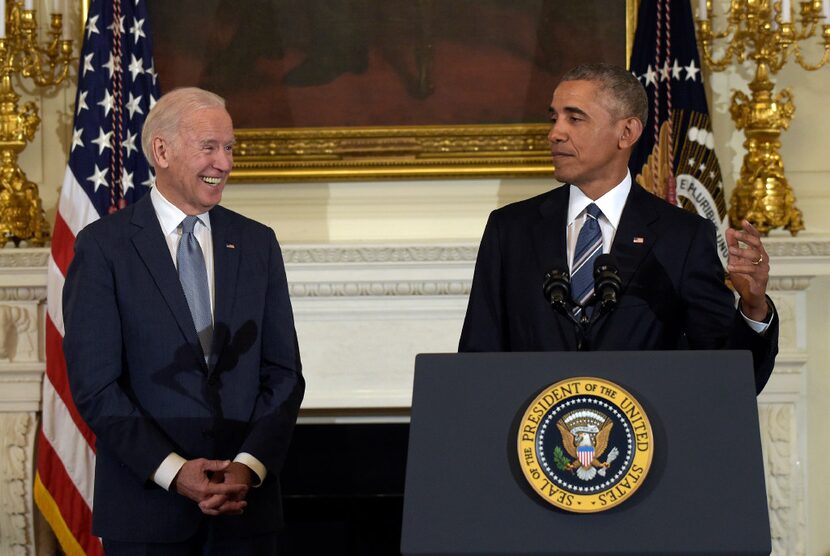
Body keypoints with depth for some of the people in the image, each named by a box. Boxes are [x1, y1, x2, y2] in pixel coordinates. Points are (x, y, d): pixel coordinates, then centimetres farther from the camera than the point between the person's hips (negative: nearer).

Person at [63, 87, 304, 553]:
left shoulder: (257, 243, 9)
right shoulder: (103, 246, -2)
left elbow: (284, 373, 7)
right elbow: (95, 384, -7)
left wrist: (251, 465, -8)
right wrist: (173, 471, -15)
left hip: (247, 498, 3)